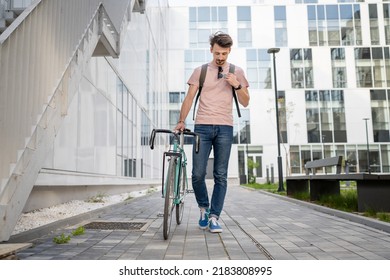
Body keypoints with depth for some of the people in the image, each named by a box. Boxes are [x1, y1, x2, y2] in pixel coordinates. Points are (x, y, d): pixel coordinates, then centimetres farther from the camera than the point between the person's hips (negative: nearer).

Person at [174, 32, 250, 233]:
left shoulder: (236, 72, 11)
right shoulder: (200, 71, 9)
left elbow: (245, 103, 10)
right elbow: (189, 98, 7)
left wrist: (237, 86, -7)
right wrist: (181, 121, -4)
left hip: (224, 128, 1)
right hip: (202, 127, 0)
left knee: (221, 176, 0)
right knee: (197, 174, -4)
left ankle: (214, 217, 9)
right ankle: (203, 208, 21)